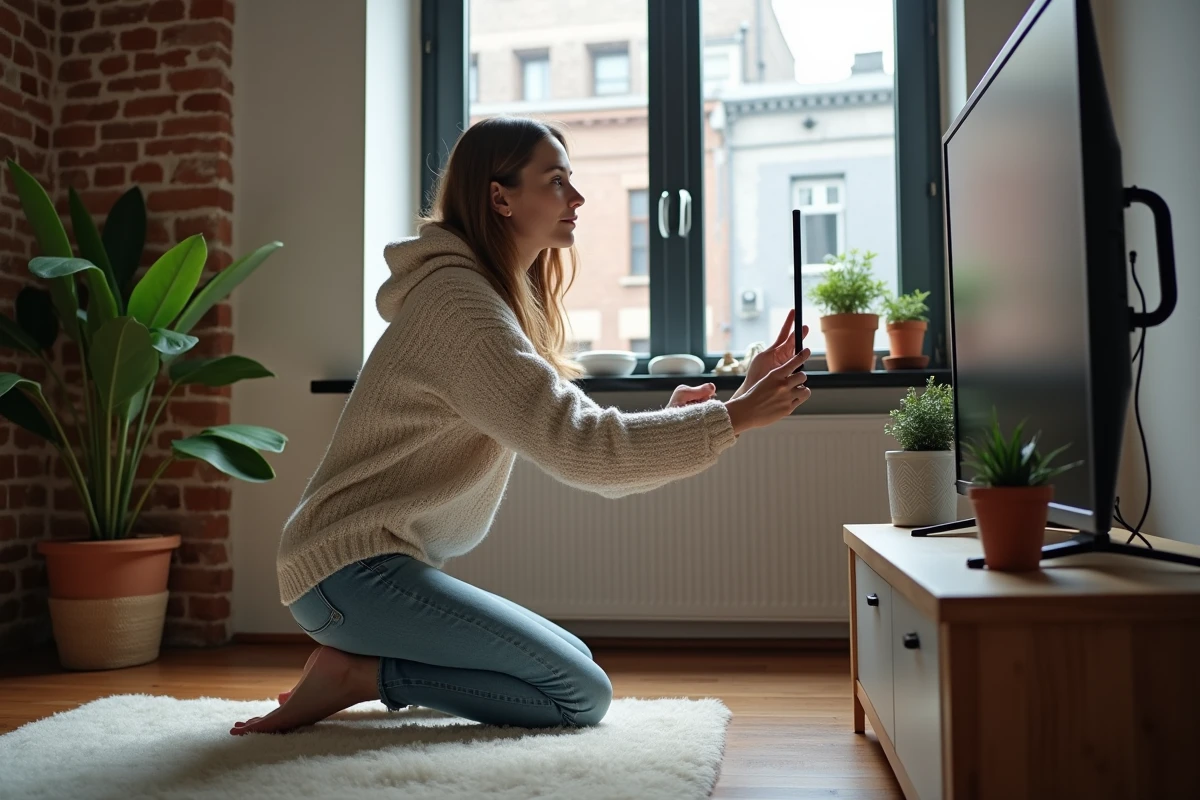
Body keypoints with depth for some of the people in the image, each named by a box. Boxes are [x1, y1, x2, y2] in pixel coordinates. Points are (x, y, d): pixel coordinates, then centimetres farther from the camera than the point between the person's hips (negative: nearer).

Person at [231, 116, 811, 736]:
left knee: (573, 662, 13)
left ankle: (359, 665, 9)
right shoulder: (459, 301, -19)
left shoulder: (507, 298, 14)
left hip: (385, 566, 10)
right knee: (582, 694, -11)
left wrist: (667, 419, -4)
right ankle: (357, 674, -7)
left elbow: (565, 433, 9)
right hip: (351, 569, -10)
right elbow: (581, 447, -26)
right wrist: (735, 416, -21)